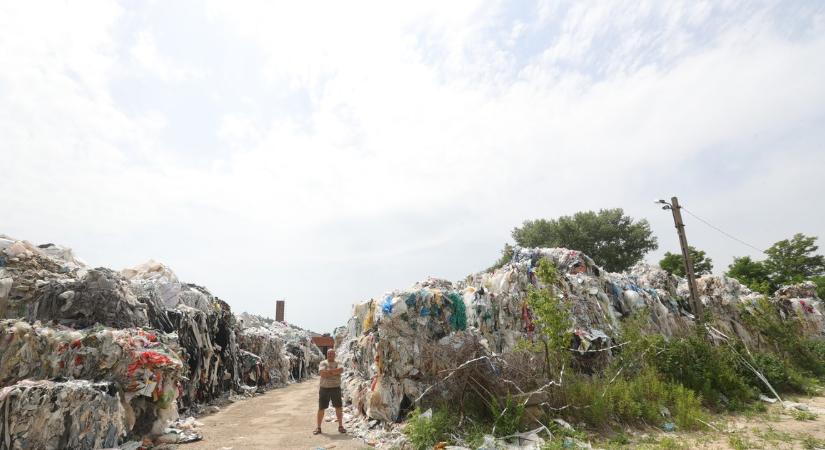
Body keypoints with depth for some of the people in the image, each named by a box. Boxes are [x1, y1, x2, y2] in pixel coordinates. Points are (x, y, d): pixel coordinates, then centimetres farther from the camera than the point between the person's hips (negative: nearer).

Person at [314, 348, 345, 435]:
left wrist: (328, 371, -17)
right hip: (324, 388, -1)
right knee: (321, 408, 5)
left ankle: (340, 426, 18)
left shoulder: (338, 363, 6)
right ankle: (318, 427, 18)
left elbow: (341, 370, -16)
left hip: (336, 388, 1)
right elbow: (322, 373, -17)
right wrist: (335, 372, -13)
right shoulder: (323, 363, 1)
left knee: (338, 407, 5)